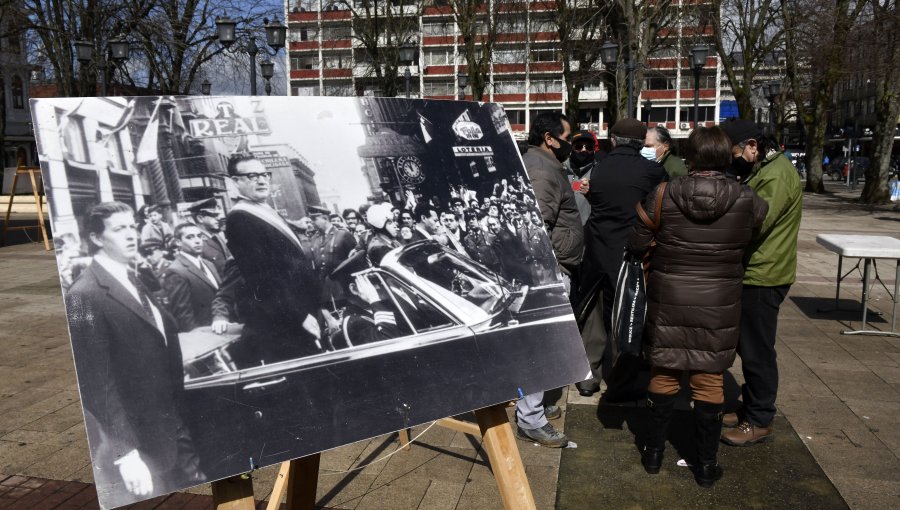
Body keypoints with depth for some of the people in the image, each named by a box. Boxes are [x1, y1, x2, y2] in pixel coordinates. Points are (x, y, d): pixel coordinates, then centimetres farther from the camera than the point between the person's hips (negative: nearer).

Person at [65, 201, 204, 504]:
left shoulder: (134, 281, 11)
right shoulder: (85, 296, -15)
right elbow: (97, 383, -18)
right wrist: (126, 452, -19)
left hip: (170, 434, 8)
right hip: (132, 447, -7)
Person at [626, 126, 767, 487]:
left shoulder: (662, 196, -12)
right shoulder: (747, 201, -9)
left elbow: (636, 246, -5)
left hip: (668, 302, 0)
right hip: (719, 307, 0)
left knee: (663, 376, 14)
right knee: (709, 382, 10)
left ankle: (654, 452, 26)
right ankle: (706, 464, 21)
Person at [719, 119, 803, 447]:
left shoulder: (776, 176, -18)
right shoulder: (759, 171, 13)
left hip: (762, 277, -10)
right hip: (753, 273, 10)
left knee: (757, 351, -1)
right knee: (748, 347, 17)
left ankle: (760, 422, 11)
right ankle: (750, 407, 30)